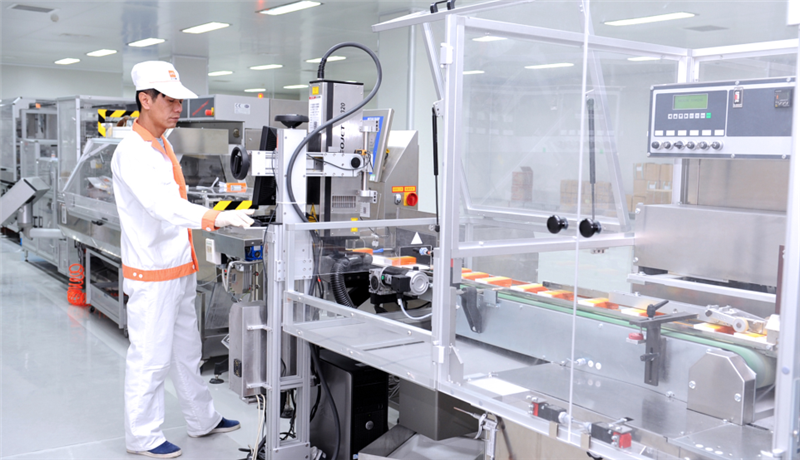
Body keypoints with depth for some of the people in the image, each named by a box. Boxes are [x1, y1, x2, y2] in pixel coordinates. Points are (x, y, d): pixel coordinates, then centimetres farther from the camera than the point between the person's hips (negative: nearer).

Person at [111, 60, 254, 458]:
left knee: (186, 350, 19)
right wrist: (215, 218, -45)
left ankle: (201, 420, 33)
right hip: (152, 275, -9)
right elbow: (161, 204, -35)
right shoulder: (132, 153, -19)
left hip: (180, 269, 9)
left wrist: (205, 222, 15)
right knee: (150, 358, 2)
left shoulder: (163, 146, 12)